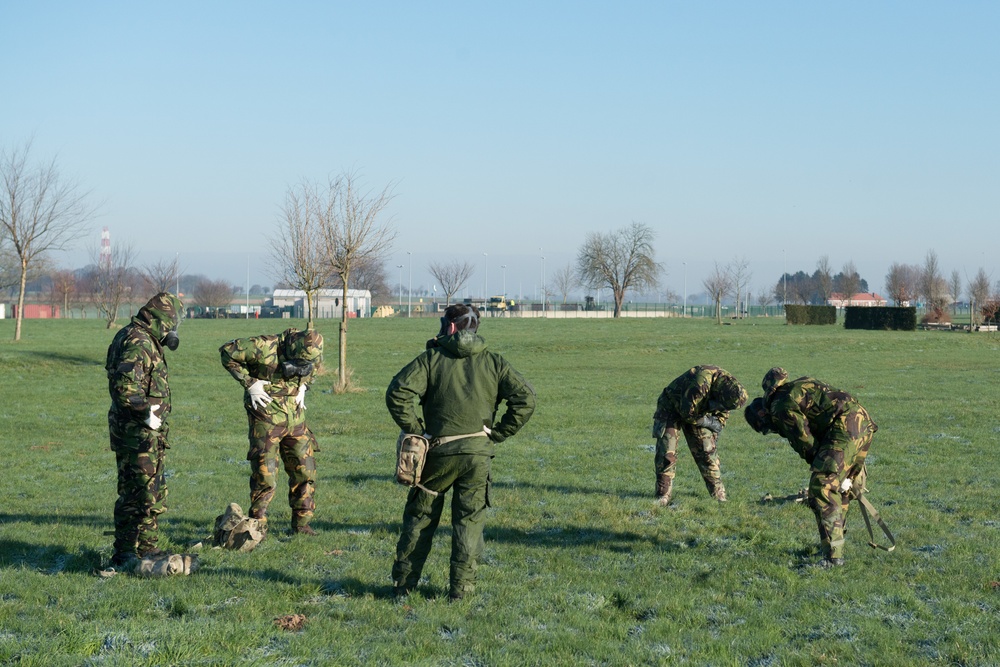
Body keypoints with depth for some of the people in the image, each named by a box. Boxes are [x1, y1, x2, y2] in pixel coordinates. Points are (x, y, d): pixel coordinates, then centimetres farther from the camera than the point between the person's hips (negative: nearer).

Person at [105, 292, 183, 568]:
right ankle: (124, 554, 0)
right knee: (136, 493, -6)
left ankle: (146, 546, 27)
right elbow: (124, 385, -30)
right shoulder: (138, 343, -19)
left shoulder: (144, 340, 15)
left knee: (154, 492, 18)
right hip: (137, 433, -11)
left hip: (148, 433, 11)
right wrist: (146, 410, -26)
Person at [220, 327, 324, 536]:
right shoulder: (265, 348, -23)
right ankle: (258, 525, 2)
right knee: (265, 472, -9)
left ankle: (301, 524, 16)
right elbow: (227, 351, -14)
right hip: (266, 416, -5)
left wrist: (303, 387, 1)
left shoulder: (313, 357, -7)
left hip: (295, 416, 5)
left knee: (305, 470, 5)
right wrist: (250, 383, -15)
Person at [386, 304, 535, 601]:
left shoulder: (432, 358, -2)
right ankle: (461, 588, 9)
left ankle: (403, 584, 18)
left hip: (438, 452, -1)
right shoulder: (493, 362, 5)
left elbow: (398, 393, -14)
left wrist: (416, 431, -6)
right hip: (478, 453, 1)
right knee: (469, 521, 10)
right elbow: (525, 398, -2)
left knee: (419, 518, 12)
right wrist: (496, 434, 1)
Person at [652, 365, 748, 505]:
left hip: (698, 409, 6)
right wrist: (708, 422, -17)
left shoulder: (728, 386, -14)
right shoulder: (700, 384, -40)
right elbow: (688, 413, -31)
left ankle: (718, 492, 8)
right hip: (671, 408, -6)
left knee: (706, 449, -1)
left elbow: (723, 412, 5)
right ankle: (663, 494, -7)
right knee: (666, 451, -13)